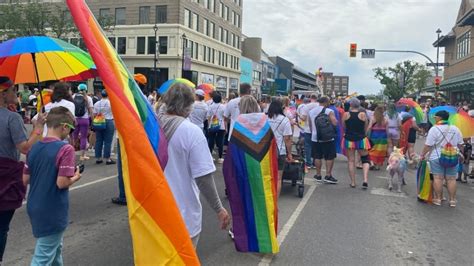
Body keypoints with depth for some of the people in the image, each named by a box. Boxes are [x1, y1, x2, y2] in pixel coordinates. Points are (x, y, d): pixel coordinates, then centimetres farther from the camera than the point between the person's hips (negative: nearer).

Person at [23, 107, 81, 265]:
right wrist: (75, 177, -5)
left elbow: (25, 180, 5)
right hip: (53, 212, -7)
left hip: (35, 208, 8)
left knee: (55, 247, 26)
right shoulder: (65, 149, -19)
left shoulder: (34, 147, 2)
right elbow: (62, 183, -24)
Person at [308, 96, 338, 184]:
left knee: (317, 157, 11)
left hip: (315, 138, 5)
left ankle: (318, 175, 17)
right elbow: (335, 123, -17)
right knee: (330, 157, 5)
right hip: (328, 138, -4)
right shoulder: (329, 111, -9)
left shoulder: (311, 112, 7)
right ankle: (328, 176, 4)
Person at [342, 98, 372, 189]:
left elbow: (343, 128, 5)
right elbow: (366, 128, 3)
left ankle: (353, 182, 12)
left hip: (349, 139, 1)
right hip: (361, 139, -1)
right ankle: (365, 180, -4)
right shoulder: (363, 114, -6)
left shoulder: (346, 115, -5)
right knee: (365, 159, 11)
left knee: (351, 160, 9)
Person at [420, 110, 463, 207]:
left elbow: (428, 145, -13)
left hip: (437, 157, -4)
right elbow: (460, 144, 12)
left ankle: (438, 199, 4)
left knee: (438, 178, 0)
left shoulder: (434, 129, -11)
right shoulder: (455, 129, 6)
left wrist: (423, 155, -2)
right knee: (451, 179, 7)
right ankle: (452, 200, 11)